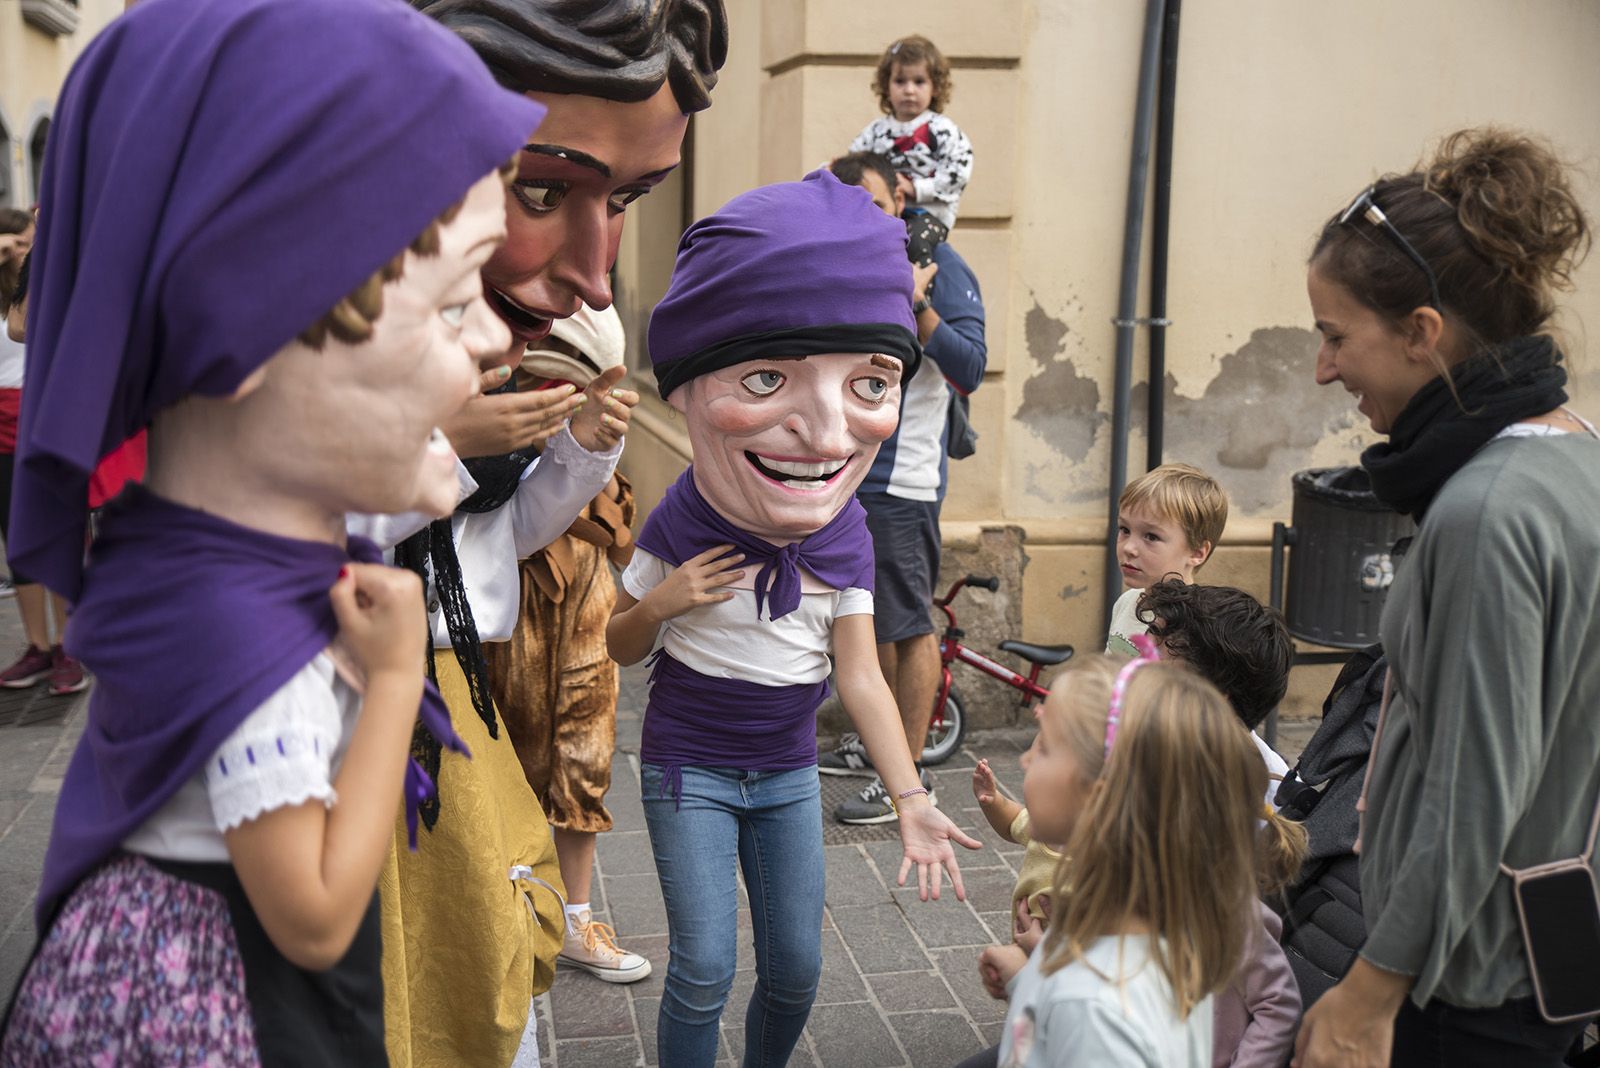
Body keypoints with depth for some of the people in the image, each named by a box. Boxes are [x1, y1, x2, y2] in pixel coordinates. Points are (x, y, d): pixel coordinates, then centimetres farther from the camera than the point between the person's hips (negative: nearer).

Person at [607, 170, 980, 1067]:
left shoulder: (847, 535, -10)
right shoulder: (680, 523, -16)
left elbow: (862, 675, -8)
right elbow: (621, 647, -3)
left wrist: (913, 801, -14)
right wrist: (663, 602, -24)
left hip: (788, 771, 3)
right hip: (690, 766, -3)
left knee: (797, 966, 10)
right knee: (705, 968, -4)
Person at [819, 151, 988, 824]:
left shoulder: (938, 266, -9)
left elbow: (970, 371, -19)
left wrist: (916, 303, -29)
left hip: (900, 477, -8)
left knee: (907, 625, -3)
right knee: (866, 617, 18)